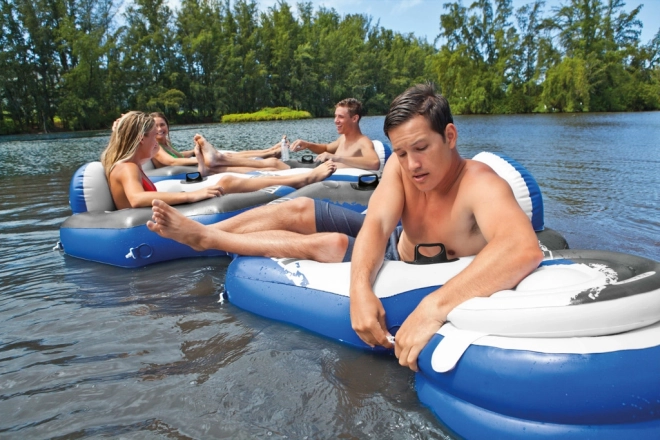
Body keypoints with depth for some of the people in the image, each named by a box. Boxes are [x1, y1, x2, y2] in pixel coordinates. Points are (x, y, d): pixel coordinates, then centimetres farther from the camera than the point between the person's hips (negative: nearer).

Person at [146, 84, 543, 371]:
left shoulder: (480, 184, -37)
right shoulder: (401, 165, -20)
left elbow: (525, 250, -56)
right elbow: (377, 223, -33)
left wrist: (435, 306, -66)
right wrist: (361, 287, -52)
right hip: (395, 243, 5)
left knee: (324, 245, -19)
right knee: (297, 210, -4)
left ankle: (207, 239, -1)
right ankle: (202, 234, 10)